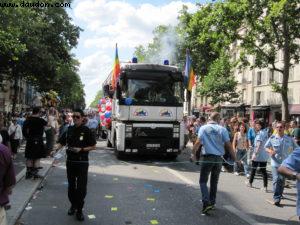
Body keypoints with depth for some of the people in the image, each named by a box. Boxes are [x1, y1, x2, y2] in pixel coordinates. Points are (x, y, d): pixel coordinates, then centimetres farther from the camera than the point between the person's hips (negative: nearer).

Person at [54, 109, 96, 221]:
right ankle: (73, 205, 36)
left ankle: (79, 210, 11)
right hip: (70, 161, 4)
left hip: (82, 162, -4)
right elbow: (61, 142, 10)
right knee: (71, 185, 16)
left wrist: (81, 149, -18)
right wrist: (57, 149, -10)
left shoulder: (86, 131, -8)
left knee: (81, 187, -3)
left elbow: (93, 146, -5)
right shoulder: (69, 130, 3)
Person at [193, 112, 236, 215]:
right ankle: (212, 203, 24)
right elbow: (228, 145, -2)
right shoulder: (222, 129, 0)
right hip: (218, 158, 2)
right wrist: (234, 157, 5)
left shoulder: (203, 128, -2)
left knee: (203, 181, 3)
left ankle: (206, 203, -13)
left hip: (207, 157, -2)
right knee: (214, 181, 17)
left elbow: (198, 142, -13)